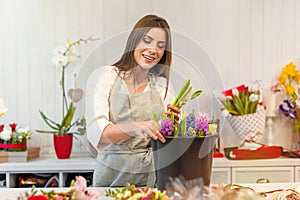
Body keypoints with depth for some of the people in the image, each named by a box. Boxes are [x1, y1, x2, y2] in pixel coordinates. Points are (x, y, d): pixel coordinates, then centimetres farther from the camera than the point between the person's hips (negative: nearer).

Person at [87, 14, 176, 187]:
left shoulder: (162, 86, 9)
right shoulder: (108, 76, 0)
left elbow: (165, 140, 8)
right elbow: (95, 132, -11)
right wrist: (134, 127, -26)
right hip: (111, 174, -2)